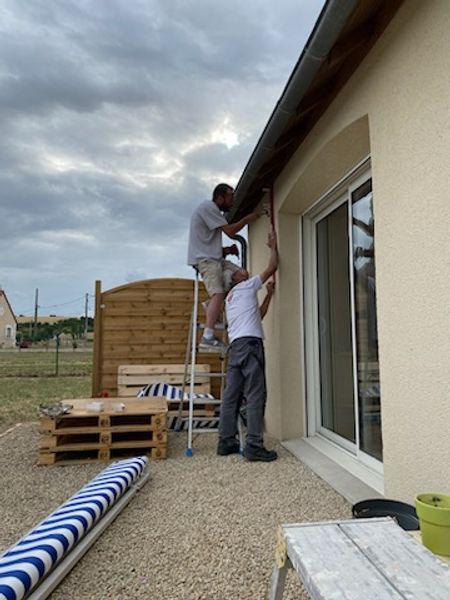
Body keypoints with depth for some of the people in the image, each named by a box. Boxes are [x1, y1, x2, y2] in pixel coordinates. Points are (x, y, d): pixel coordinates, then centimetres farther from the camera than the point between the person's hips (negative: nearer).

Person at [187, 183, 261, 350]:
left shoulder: (213, 211, 24)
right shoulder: (208, 207, -8)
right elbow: (230, 230, -13)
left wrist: (225, 250, 7)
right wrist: (247, 219, 1)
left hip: (214, 257, 10)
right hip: (204, 258, -10)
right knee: (218, 294, -22)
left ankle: (211, 305, 2)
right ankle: (208, 337, -25)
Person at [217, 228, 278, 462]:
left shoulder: (231, 298, 30)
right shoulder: (246, 286, 8)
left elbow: (258, 316, 34)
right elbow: (272, 267, 9)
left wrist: (269, 294, 35)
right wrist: (273, 245, 23)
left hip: (235, 346, 9)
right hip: (249, 343, -9)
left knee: (232, 395, 7)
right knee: (255, 395, -11)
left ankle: (226, 442, 10)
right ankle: (254, 445, -13)